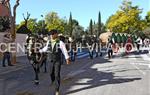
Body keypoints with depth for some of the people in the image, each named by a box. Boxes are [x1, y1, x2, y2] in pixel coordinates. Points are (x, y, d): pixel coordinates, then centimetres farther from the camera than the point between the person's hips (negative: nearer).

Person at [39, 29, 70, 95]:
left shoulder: (60, 43, -13)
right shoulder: (48, 42, 1)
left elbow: (65, 51, -20)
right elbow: (46, 48, 21)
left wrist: (67, 59, -33)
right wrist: (40, 50, 34)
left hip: (57, 61, -4)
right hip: (50, 61, 5)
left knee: (57, 75, -7)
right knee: (51, 74, 16)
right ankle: (53, 82, 50)